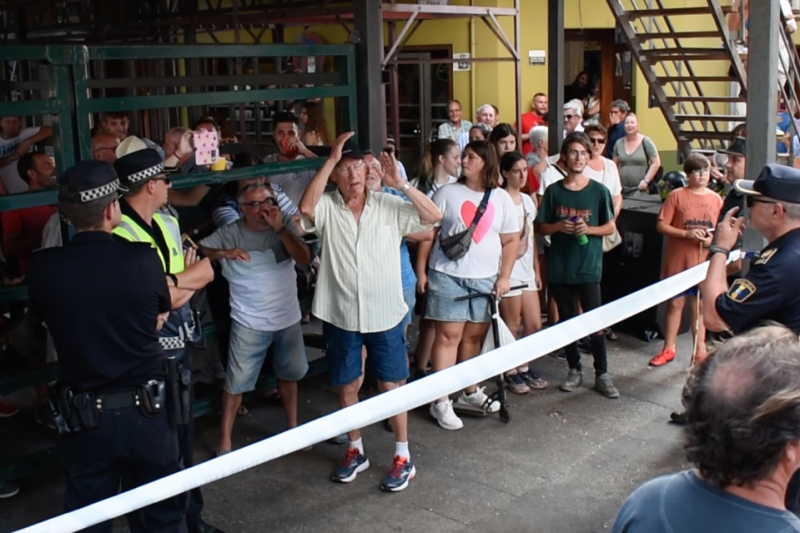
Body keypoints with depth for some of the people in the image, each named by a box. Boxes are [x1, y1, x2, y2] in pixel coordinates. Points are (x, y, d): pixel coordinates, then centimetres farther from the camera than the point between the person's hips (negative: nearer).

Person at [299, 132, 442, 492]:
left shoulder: (389, 205, -3)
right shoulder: (327, 208, -4)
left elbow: (434, 217, -11)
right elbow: (305, 208, -27)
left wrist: (401, 184, -20)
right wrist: (330, 159, -24)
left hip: (385, 314, -1)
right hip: (340, 315, 1)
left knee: (392, 385, 8)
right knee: (347, 386, 14)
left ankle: (403, 458, 21)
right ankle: (355, 451, 33)